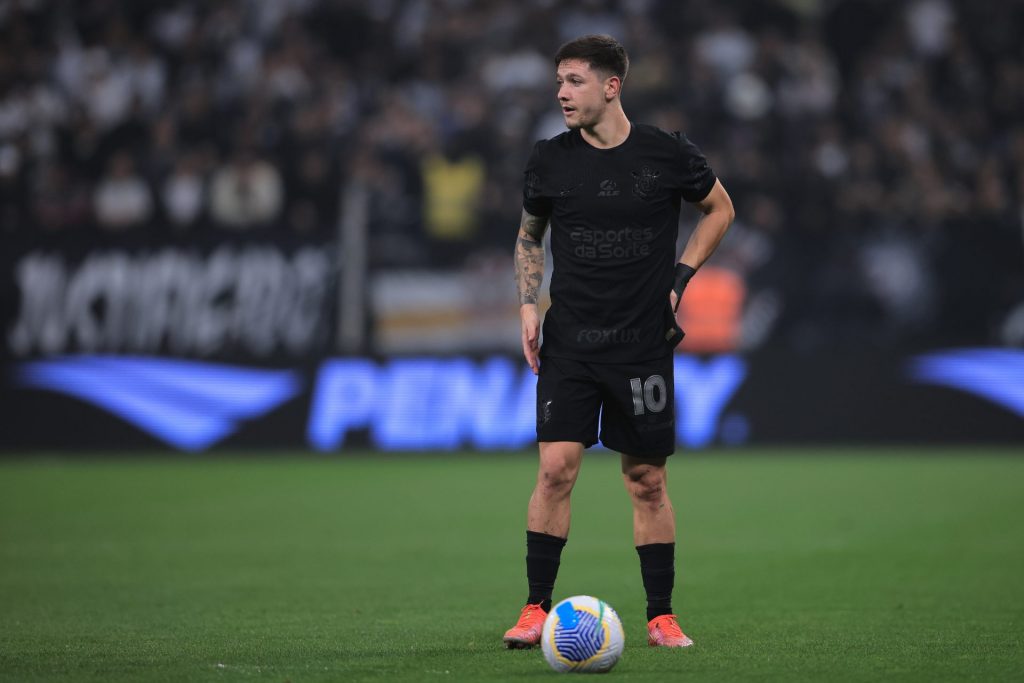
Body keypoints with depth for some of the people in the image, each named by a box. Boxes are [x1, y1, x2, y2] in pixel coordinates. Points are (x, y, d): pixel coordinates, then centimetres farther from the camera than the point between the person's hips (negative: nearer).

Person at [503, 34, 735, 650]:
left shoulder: (667, 154, -5)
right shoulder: (551, 160, 1)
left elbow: (720, 209, 12)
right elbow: (530, 235, 17)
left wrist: (681, 275, 1)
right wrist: (528, 305, 3)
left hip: (644, 342, -1)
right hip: (569, 341, 1)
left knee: (647, 482, 4)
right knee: (556, 467, -10)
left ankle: (662, 616, 14)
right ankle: (537, 609, -3)